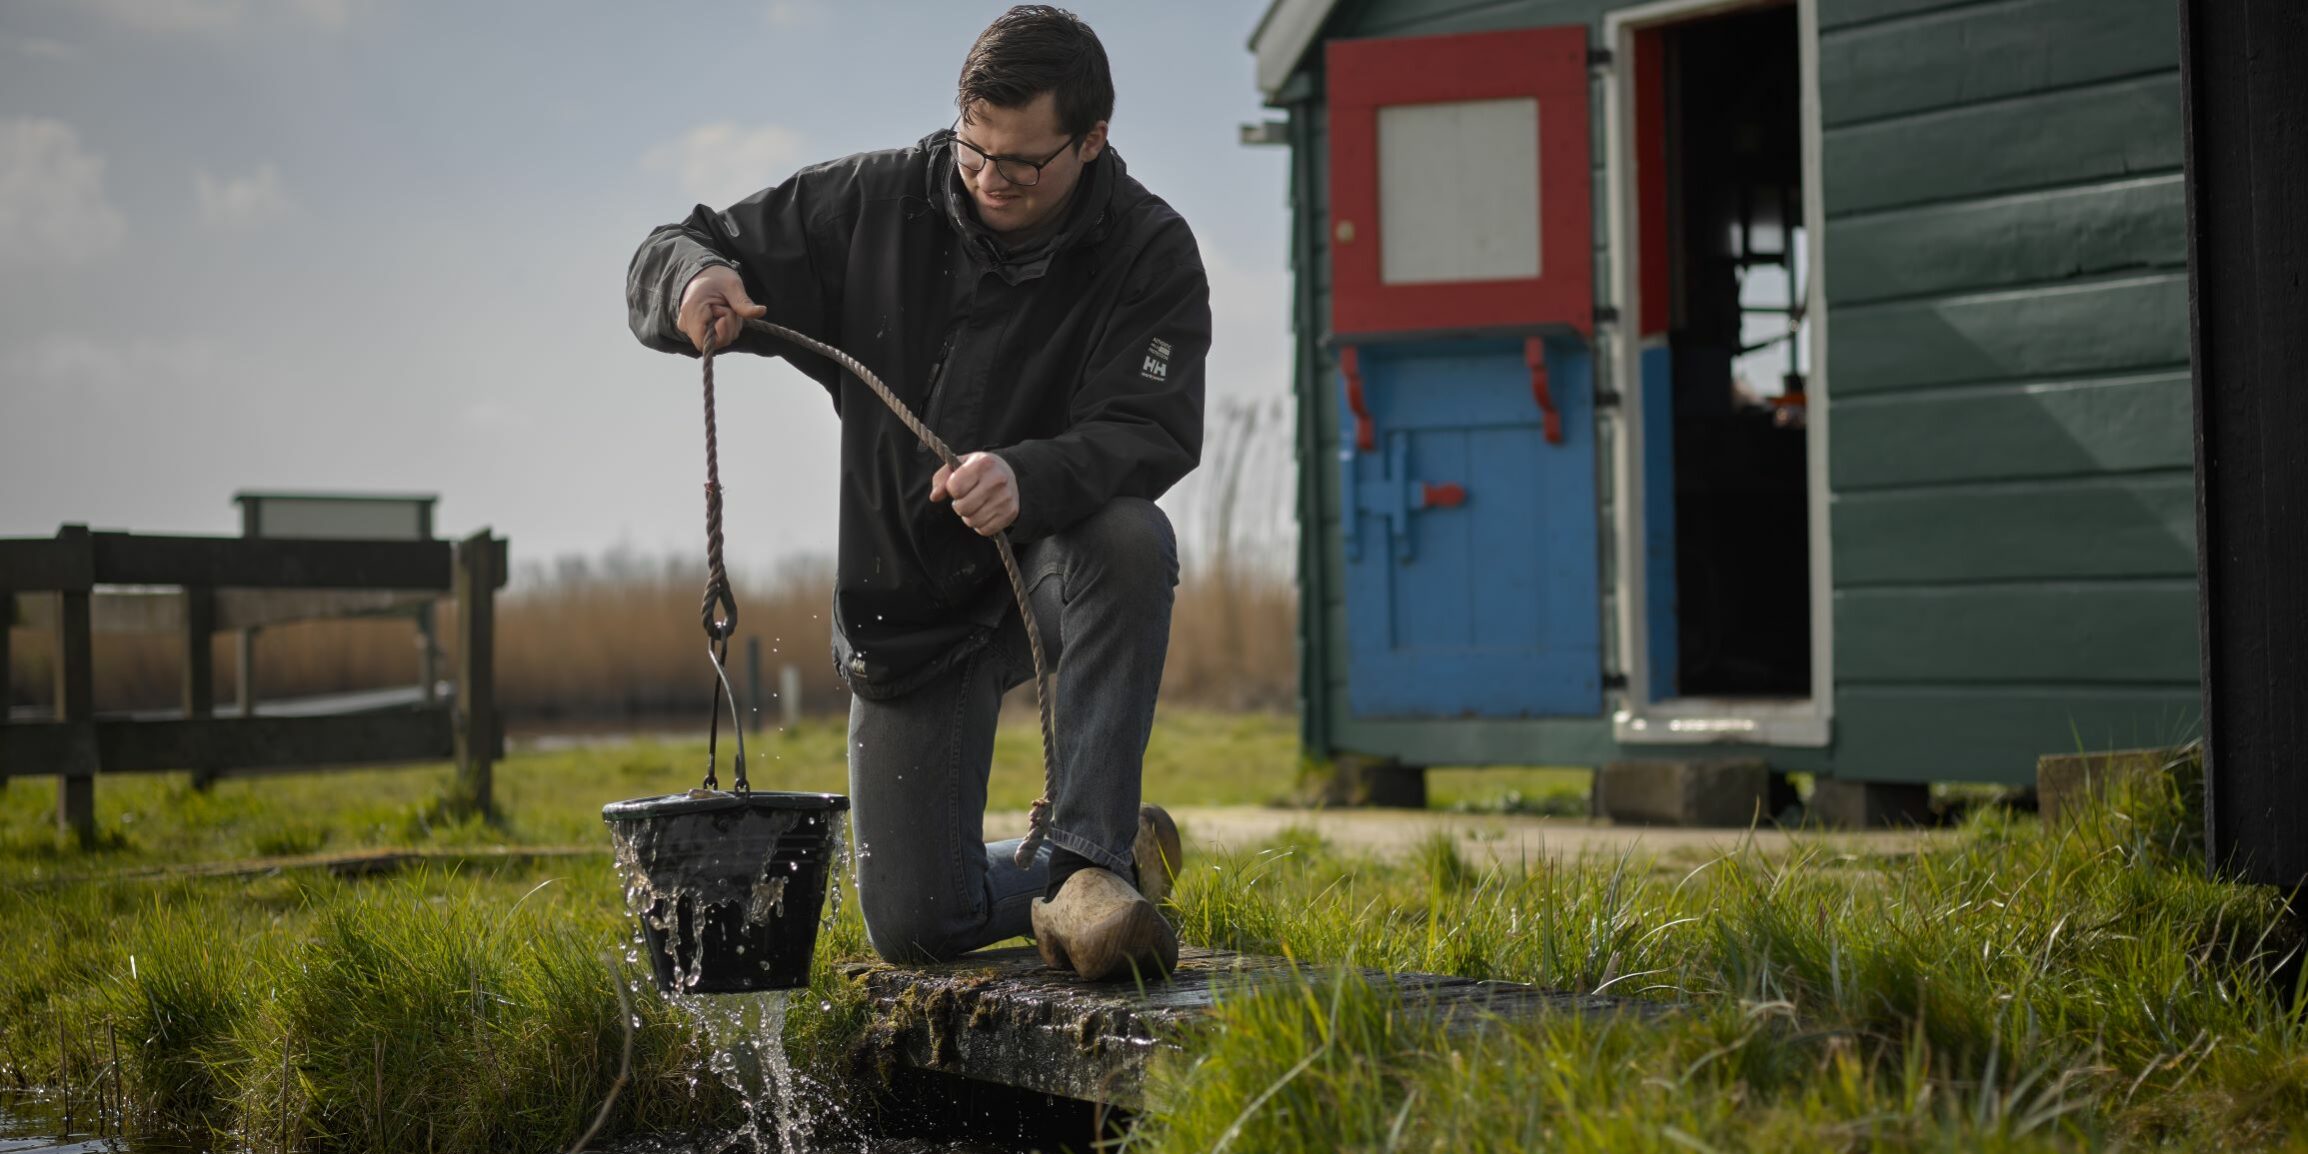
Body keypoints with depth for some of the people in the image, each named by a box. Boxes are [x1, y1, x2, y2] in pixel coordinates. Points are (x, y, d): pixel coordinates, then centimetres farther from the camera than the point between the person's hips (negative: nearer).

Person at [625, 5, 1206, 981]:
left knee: (1130, 536, -40)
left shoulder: (1149, 253, -13)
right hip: (908, 597, 2)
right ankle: (1125, 856, 27)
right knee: (916, 928, -3)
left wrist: (1029, 479, -47)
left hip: (1052, 562, -2)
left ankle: (1089, 860, -32)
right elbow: (665, 259, -2)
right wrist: (694, 280, -28)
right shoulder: (875, 204, -8)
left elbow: (1152, 435, -26)